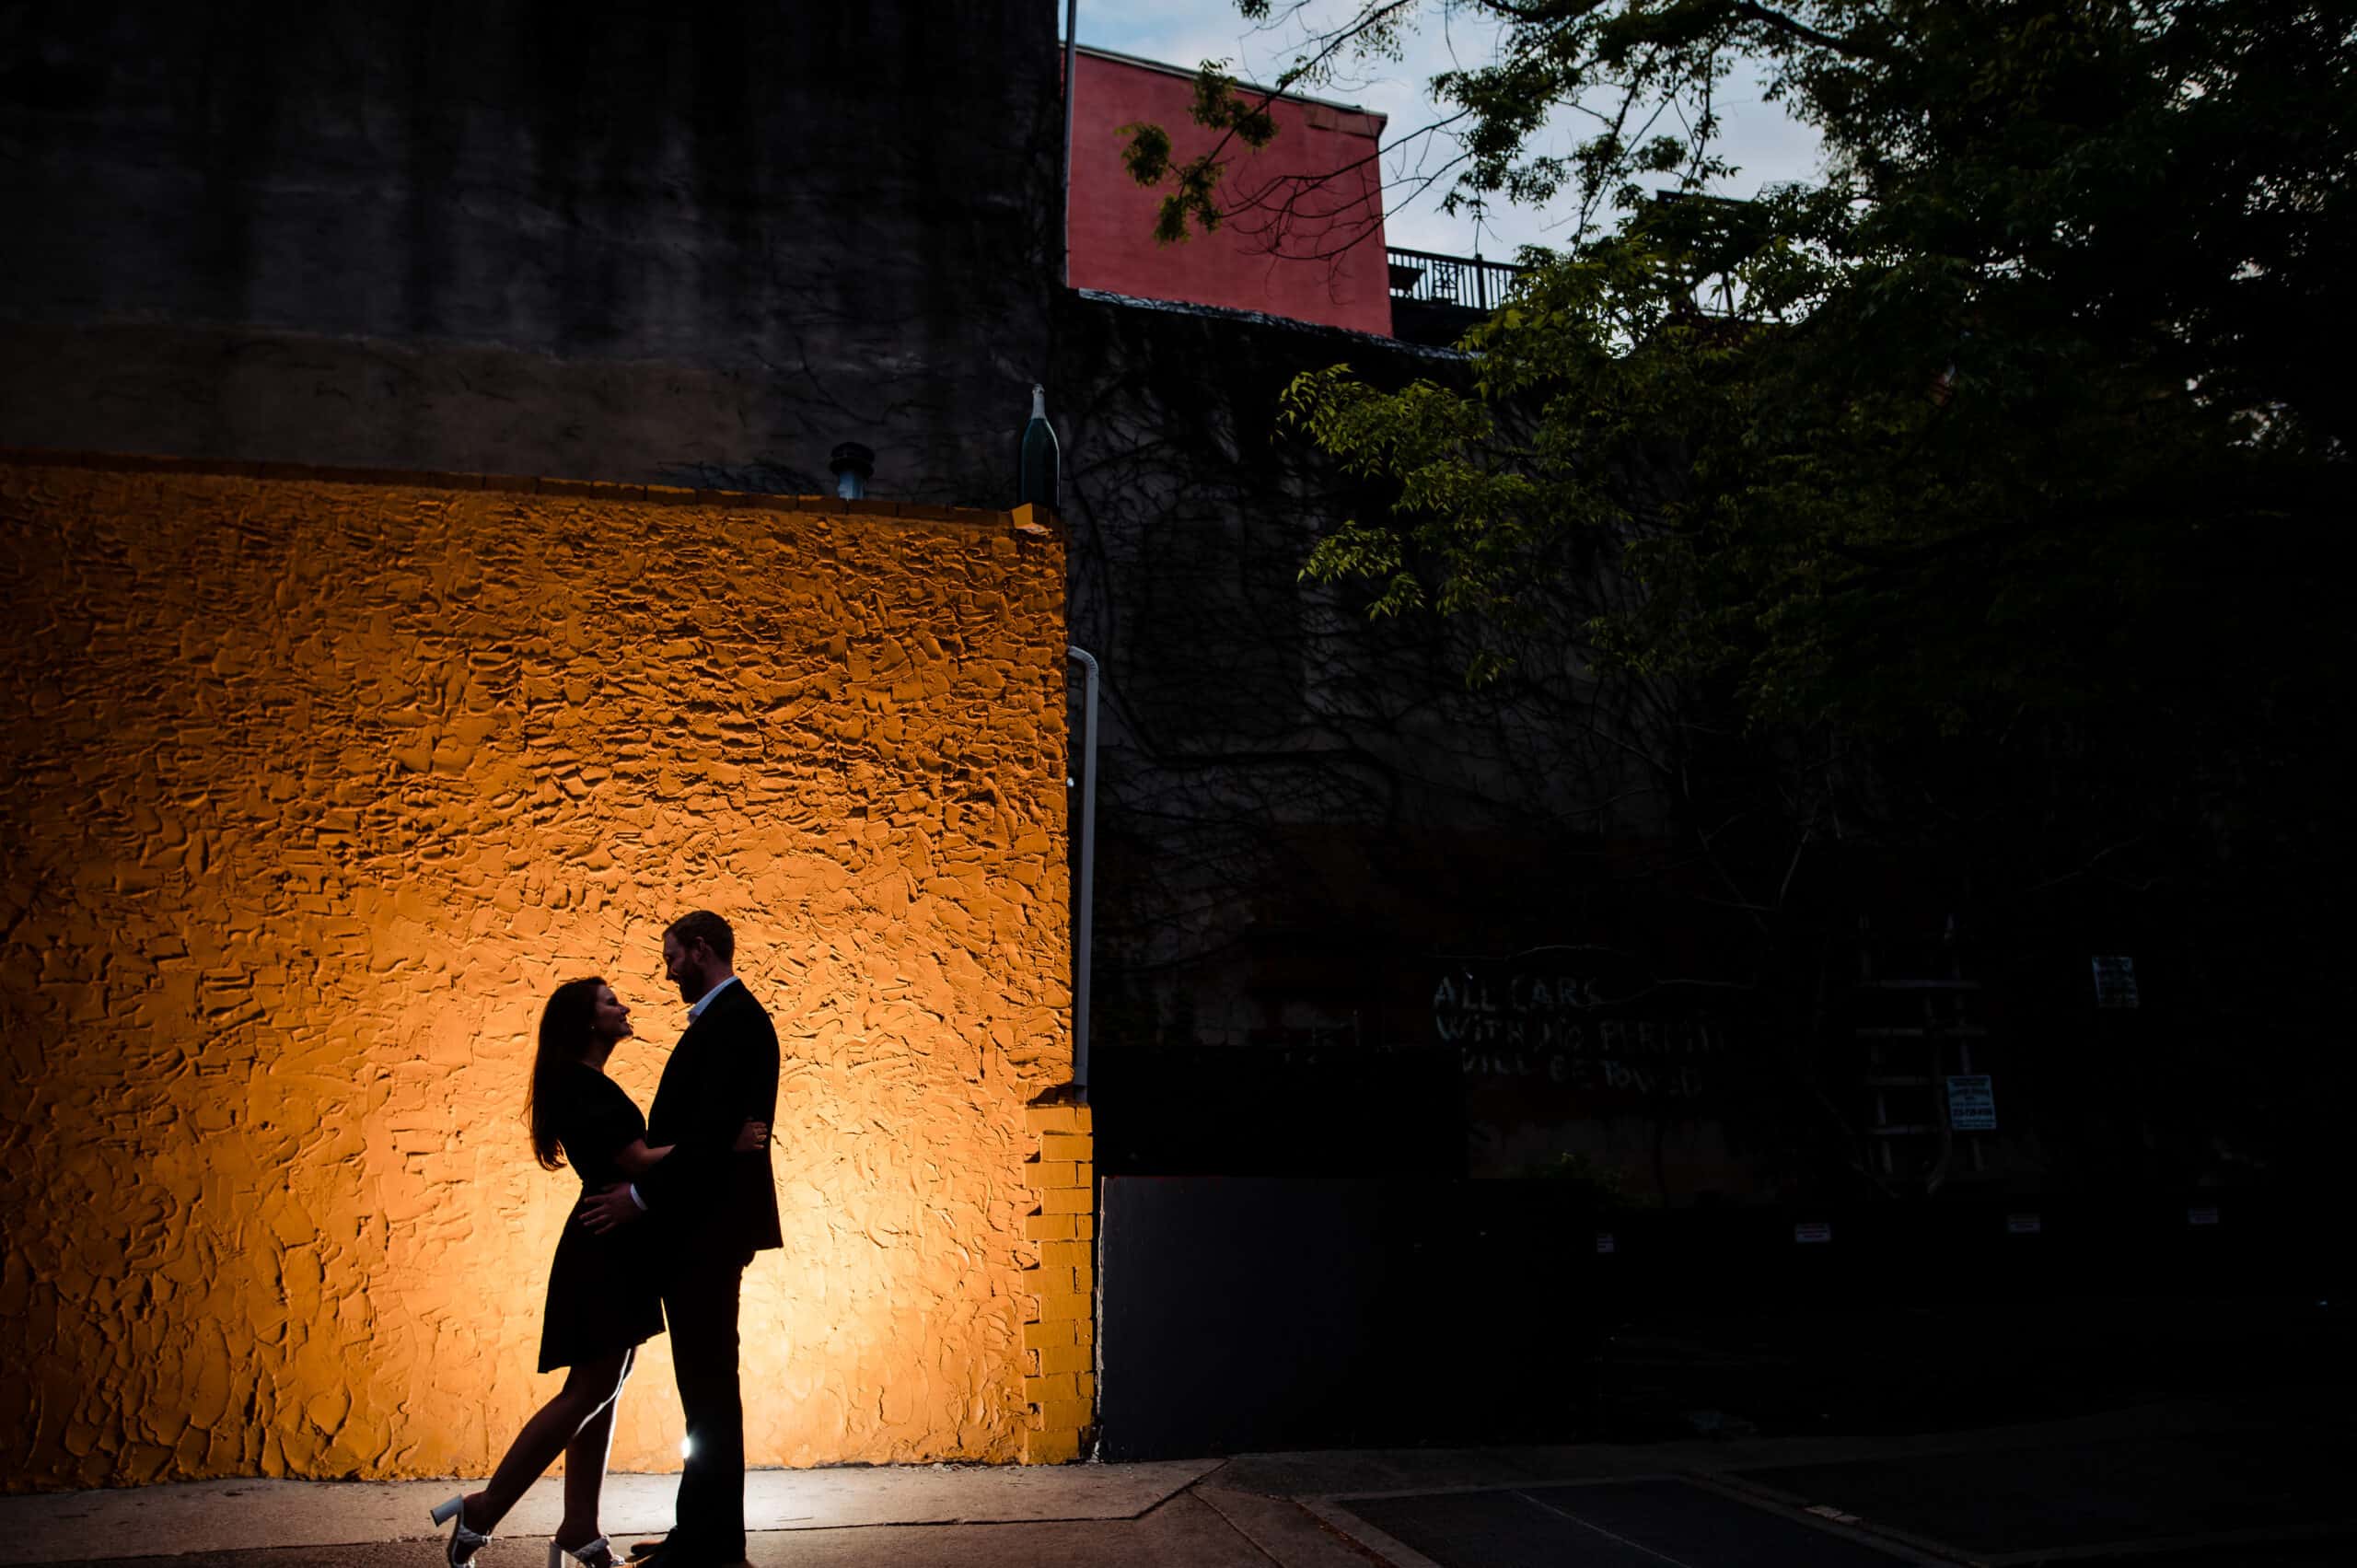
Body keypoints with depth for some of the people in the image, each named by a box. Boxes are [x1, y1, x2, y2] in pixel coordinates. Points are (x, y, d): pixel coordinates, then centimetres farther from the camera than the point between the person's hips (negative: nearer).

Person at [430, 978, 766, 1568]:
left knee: (604, 1387, 10)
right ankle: (483, 1511, 3)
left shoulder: (589, 1084, 16)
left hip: (616, 1249, 10)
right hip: (602, 1249, -10)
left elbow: (631, 1160, 14)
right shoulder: (580, 1084, -14)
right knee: (592, 1389, -6)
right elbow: (636, 1160, -21)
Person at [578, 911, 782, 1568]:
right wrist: (642, 1187, 12)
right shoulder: (726, 1017, 17)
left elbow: (715, 1129, -23)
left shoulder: (733, 1020, -14)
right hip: (699, 1226, 10)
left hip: (709, 1228, -10)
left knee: (708, 1385, -3)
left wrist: (642, 1195, -20)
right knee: (706, 1384, 14)